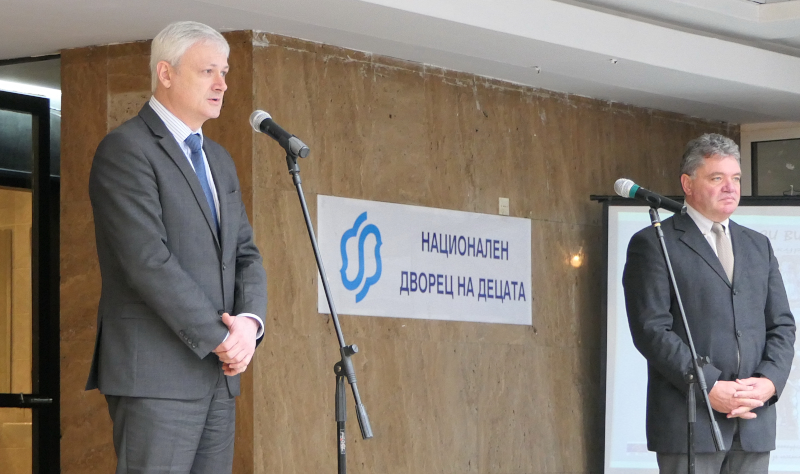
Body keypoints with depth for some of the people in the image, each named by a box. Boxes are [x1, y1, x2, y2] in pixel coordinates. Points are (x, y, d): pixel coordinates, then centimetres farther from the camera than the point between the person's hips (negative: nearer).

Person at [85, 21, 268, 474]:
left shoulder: (219, 159, 20)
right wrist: (219, 339, -14)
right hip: (155, 371, -8)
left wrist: (250, 322, -5)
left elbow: (246, 254, 16)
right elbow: (149, 261, -16)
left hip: (217, 371, 8)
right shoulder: (126, 148, -7)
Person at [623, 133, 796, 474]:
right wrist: (710, 388, -16)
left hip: (755, 419, 5)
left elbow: (782, 324, 15)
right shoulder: (653, 244, 0)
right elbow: (651, 330, -9)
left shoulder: (758, 246, 18)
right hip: (689, 419, -5)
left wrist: (769, 381, -5)